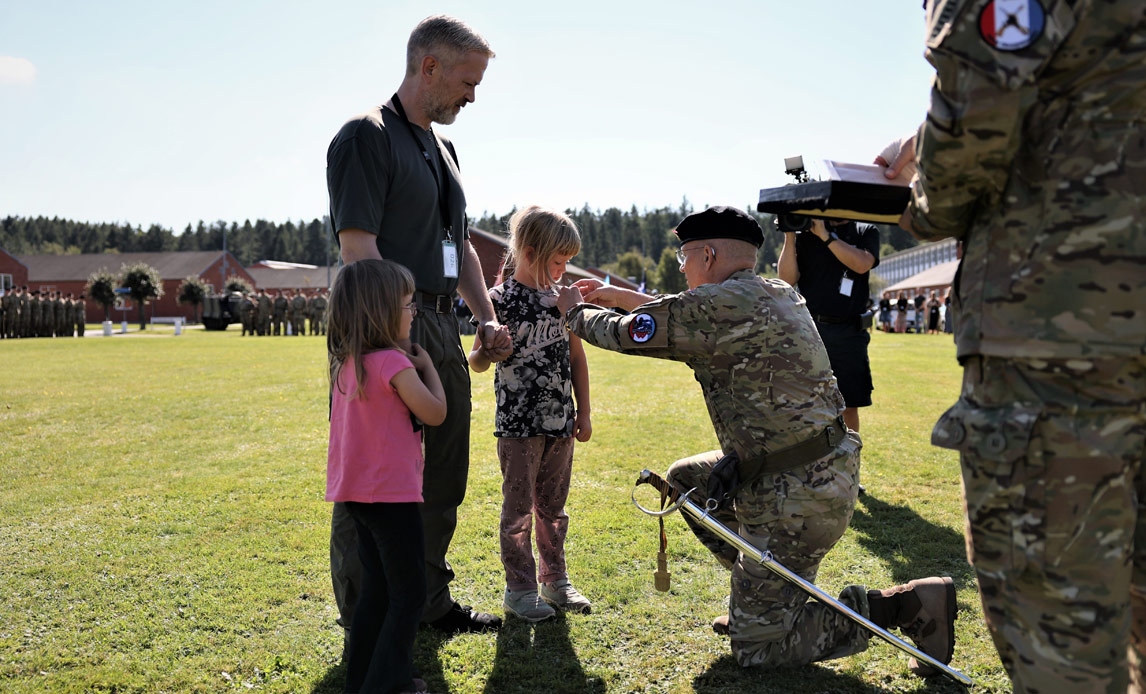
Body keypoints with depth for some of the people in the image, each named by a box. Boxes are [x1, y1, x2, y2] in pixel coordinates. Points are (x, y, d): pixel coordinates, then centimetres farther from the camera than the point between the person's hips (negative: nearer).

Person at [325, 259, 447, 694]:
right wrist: (427, 366, 4)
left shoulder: (346, 362, 7)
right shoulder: (395, 363, -18)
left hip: (357, 493, 9)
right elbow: (435, 413, -9)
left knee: (377, 592, 19)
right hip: (391, 494, -9)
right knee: (409, 594, 3)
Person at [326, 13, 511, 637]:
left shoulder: (441, 147, 20)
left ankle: (430, 601, 31)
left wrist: (486, 318, 12)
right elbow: (358, 245, -17)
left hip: (441, 327, 9)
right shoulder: (367, 136, -8)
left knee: (444, 478, 16)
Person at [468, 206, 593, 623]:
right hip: (517, 424, -4)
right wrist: (488, 349, -30)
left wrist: (583, 413, 11)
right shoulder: (499, 300, -8)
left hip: (560, 422, 5)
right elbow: (477, 363, -6)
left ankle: (554, 580, 28)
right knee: (518, 508, 4)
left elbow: (577, 357, 12)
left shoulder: (562, 298, 6)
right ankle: (520, 588, 18)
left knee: (553, 506, 15)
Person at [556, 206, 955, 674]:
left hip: (799, 497, -9)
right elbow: (681, 319, 25)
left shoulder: (723, 303, -19)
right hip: (821, 471, 10)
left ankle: (906, 604, -1)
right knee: (686, 479, 22)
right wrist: (616, 295, 29)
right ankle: (759, 598, 26)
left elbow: (626, 334, -10)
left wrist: (575, 311, 10)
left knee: (755, 646, 2)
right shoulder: (777, 294, 11)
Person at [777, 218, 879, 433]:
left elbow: (862, 264, -11)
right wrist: (789, 237, -10)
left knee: (849, 406, 5)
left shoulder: (866, 232, 10)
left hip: (848, 334, 0)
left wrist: (825, 235, -13)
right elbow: (788, 279, 0)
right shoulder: (805, 233, 9)